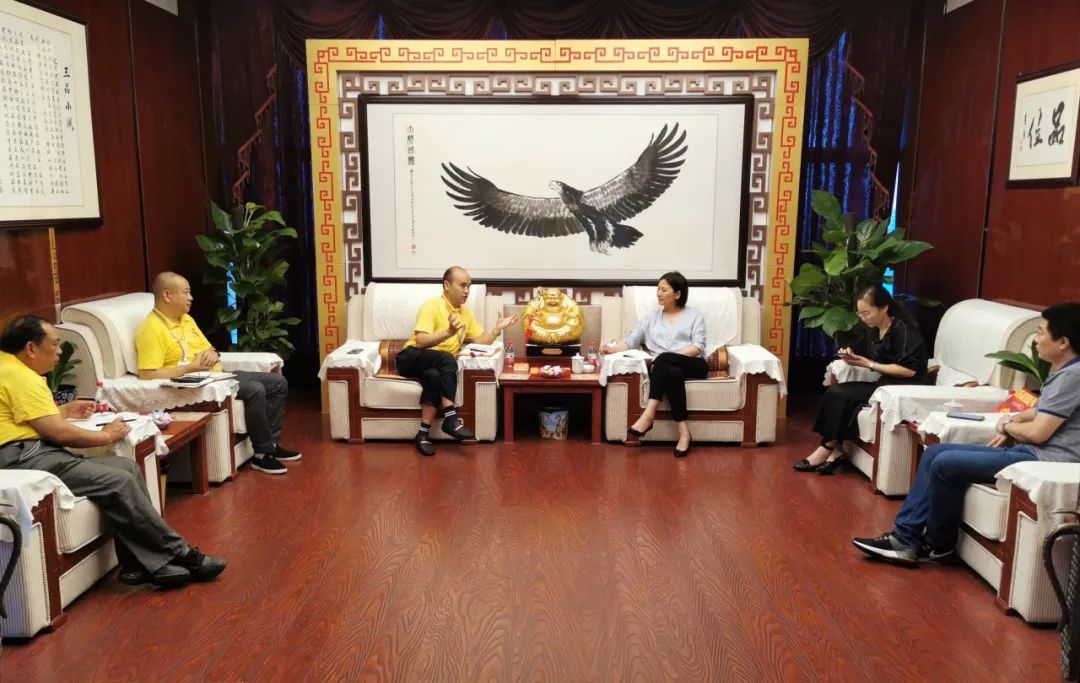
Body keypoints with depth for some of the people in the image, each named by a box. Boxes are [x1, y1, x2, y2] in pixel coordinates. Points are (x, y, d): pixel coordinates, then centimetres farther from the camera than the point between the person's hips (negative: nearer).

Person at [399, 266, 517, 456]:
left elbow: (480, 341, 11)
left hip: (436, 367, 4)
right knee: (446, 358, -35)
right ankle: (450, 417, -35)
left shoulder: (465, 312, 13)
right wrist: (448, 332, -31)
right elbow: (420, 341, -19)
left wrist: (498, 329, -5)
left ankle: (424, 433, -29)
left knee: (434, 376, -34)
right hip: (412, 359, -4)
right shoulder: (431, 306, -8)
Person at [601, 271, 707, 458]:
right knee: (672, 373, -37)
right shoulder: (651, 318, 23)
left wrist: (669, 356, -13)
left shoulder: (695, 315, 14)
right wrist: (613, 348, -9)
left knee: (663, 359, -35)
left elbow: (698, 347, 0)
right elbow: (631, 341, 12)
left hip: (693, 365, -2)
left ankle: (649, 414, -40)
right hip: (666, 367, 2)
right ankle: (683, 431, -39)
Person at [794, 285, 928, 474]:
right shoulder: (873, 331, 9)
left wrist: (868, 364, -20)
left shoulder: (904, 330, -16)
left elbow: (909, 370, -23)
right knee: (836, 392, -17)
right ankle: (835, 451, -17)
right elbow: (863, 354, 18)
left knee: (840, 394, -22)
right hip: (883, 384, 8)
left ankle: (828, 448, -9)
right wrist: (850, 355, -7)